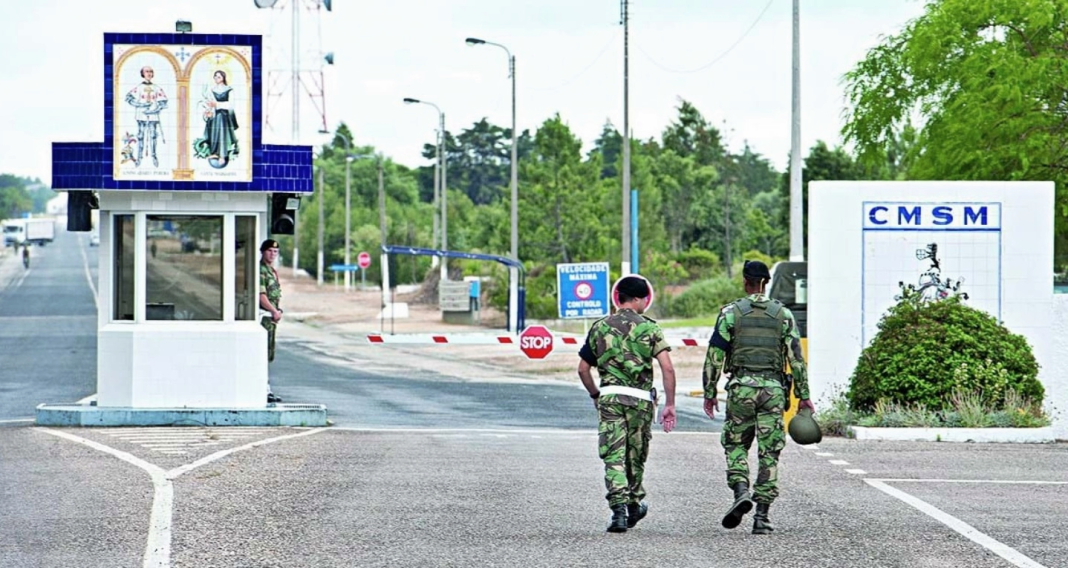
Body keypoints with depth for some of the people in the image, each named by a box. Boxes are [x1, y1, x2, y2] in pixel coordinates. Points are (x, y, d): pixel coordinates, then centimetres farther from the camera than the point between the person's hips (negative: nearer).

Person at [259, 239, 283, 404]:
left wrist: (278, 310, 8)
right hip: (263, 317, -10)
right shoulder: (260, 270, -12)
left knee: (267, 356, 13)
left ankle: (265, 390, 18)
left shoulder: (272, 271, 19)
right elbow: (261, 295, -18)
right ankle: (264, 390, -12)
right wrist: (274, 311, -17)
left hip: (271, 317, 10)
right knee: (263, 355, -10)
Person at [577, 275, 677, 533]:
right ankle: (634, 507, 32)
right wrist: (670, 404, -3)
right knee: (636, 455, 15)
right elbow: (668, 369, -8)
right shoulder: (649, 328, 0)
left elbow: (583, 369, 11)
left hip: (609, 396, 1)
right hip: (641, 398, 0)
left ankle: (619, 509, -19)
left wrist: (595, 395, 26)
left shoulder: (600, 327, 8)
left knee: (613, 456, -3)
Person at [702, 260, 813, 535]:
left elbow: (715, 355, -2)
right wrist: (803, 395, 8)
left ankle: (741, 492, -12)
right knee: (769, 452, 3)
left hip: (741, 387, -1)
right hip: (773, 388, 1)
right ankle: (762, 515, 0)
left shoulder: (731, 312, 1)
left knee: (735, 444, 14)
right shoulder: (783, 314, 5)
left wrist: (710, 392, 5)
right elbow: (796, 357, 3)